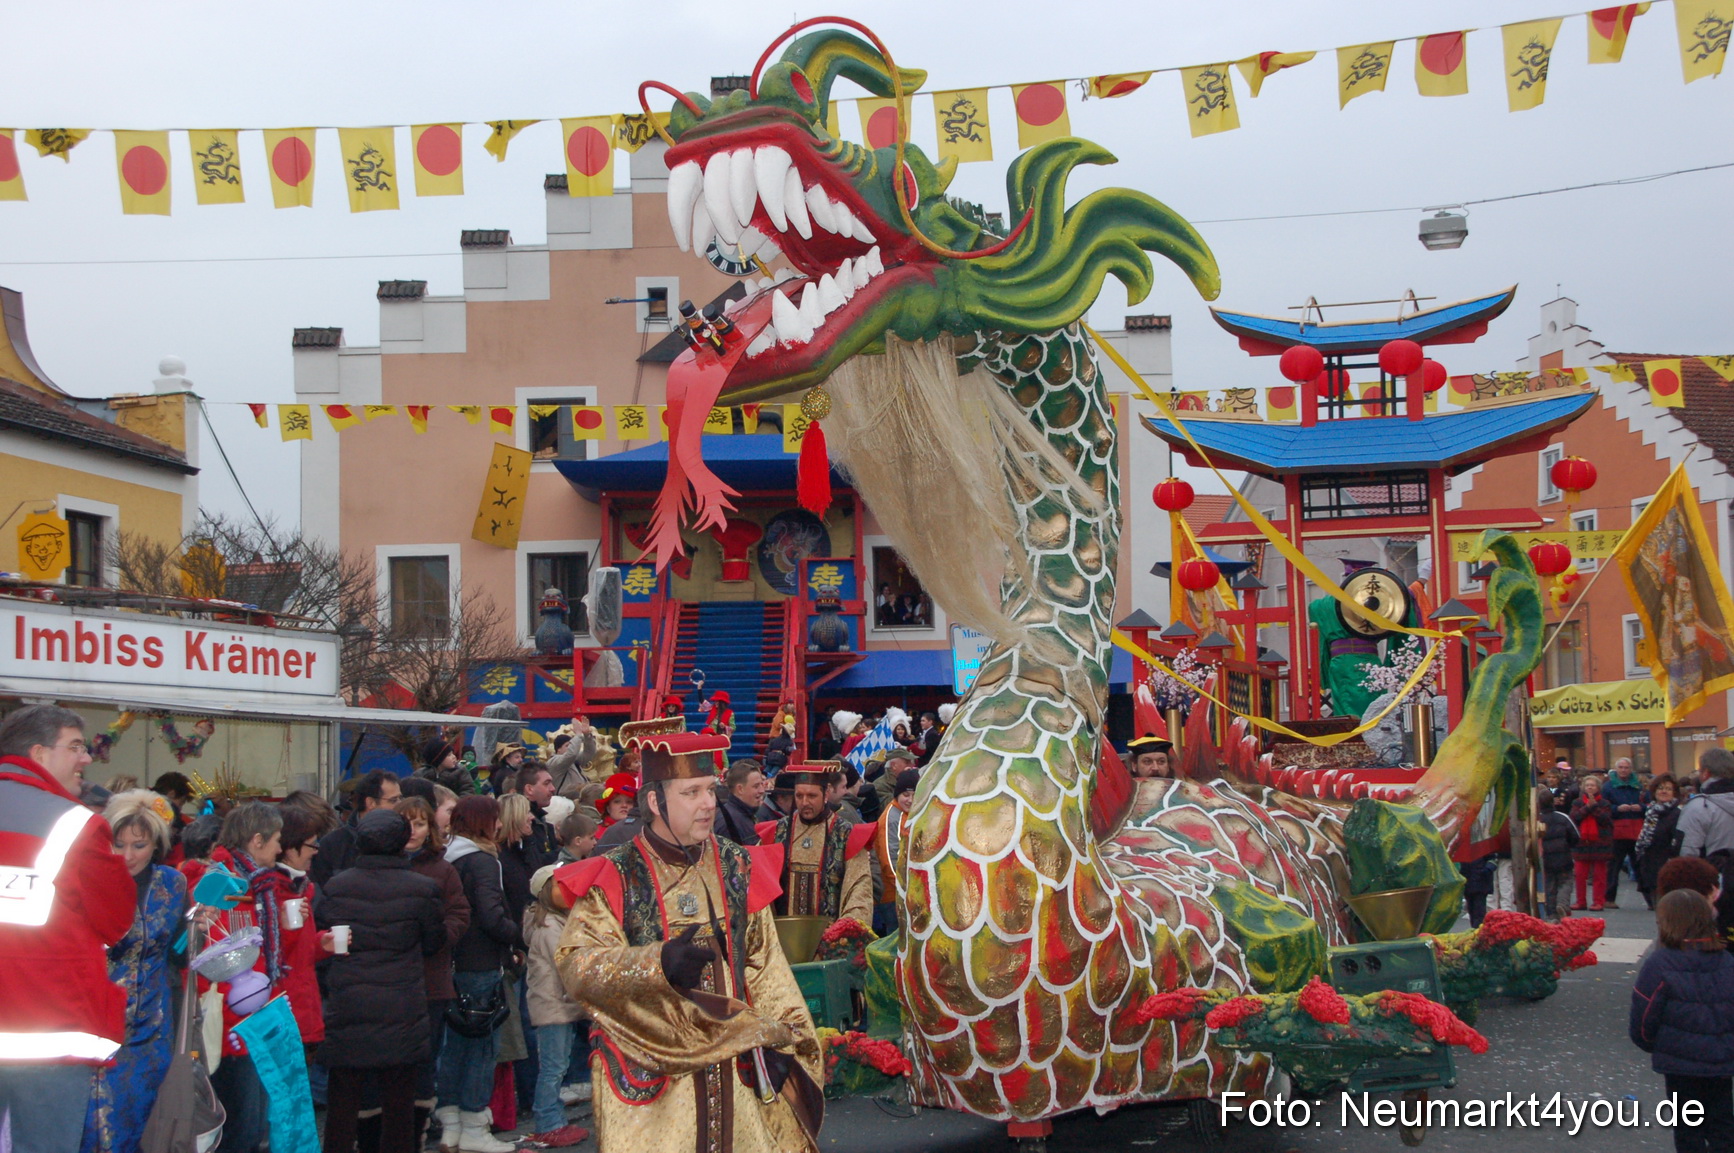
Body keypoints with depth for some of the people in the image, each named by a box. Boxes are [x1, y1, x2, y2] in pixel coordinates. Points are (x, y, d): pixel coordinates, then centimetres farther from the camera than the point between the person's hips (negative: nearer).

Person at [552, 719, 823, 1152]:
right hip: (647, 1079, -3)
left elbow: (765, 964, 7)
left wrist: (780, 1041, -4)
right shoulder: (616, 877, -4)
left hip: (735, 1068, 3)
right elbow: (575, 966, -16)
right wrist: (657, 965, -30)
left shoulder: (736, 867, 9)